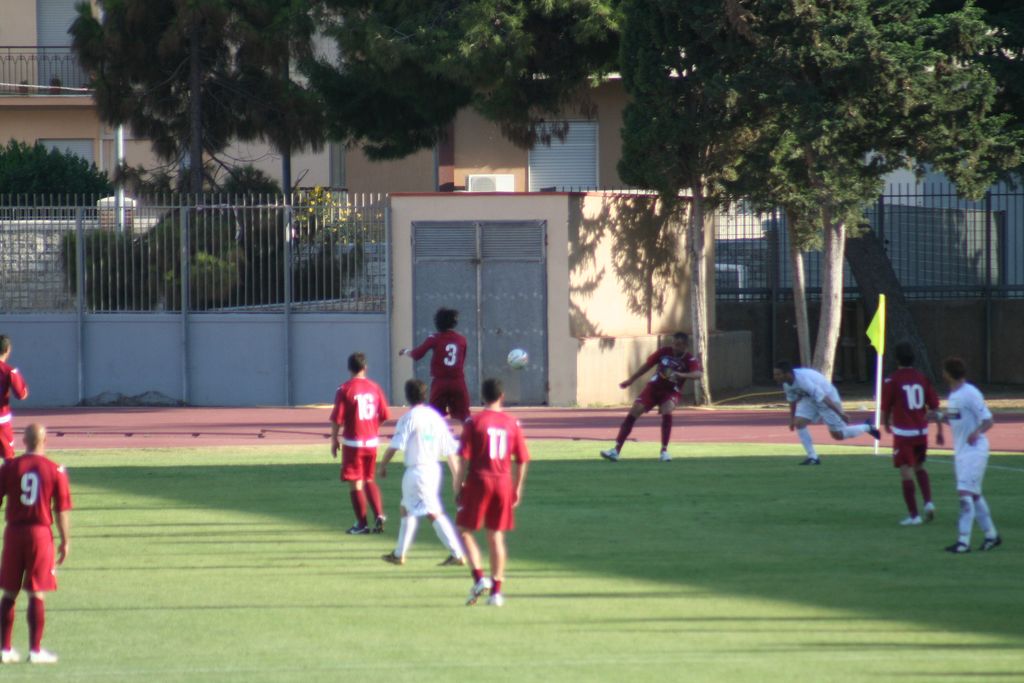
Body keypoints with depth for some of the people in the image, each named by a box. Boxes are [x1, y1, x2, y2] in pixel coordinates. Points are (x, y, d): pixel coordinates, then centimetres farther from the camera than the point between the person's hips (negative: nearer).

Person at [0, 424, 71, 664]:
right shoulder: (55, 470, -3)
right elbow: (62, 509, -3)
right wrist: (65, 541, 5)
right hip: (41, 533, -1)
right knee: (37, 594, 2)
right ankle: (35, 650, 3)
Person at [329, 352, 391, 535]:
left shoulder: (344, 390, -11)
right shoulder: (374, 387, 2)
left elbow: (337, 419, -12)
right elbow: (383, 415, 6)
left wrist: (334, 439, 0)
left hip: (352, 442, -5)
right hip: (371, 441, 5)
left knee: (355, 483, 3)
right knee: (369, 480, 19)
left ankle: (362, 524, 4)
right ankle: (379, 515, 4)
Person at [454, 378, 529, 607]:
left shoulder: (474, 422, -6)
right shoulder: (512, 423, 4)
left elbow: (464, 458, -9)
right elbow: (522, 460, 6)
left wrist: (458, 486, -1)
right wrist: (518, 488, 16)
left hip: (479, 481, -3)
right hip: (504, 483, 3)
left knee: (465, 530, 9)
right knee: (497, 536, 10)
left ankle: (479, 578, -9)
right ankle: (497, 590, 8)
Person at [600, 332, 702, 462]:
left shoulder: (690, 360, -17)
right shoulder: (664, 352, -8)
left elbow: (698, 374, -38)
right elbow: (647, 365, 5)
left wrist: (681, 375, -55)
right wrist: (630, 380, 10)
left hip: (672, 391, -2)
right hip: (654, 387, 2)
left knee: (667, 412, -32)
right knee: (633, 412, -11)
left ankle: (664, 451, -18)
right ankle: (616, 450, -9)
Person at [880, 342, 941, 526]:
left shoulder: (891, 381, -8)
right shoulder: (922, 378, 3)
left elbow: (885, 408, -3)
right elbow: (934, 406, 4)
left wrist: (886, 424, 18)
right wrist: (939, 431, 11)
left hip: (903, 433, -5)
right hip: (922, 431, 5)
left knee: (906, 473, -1)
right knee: (919, 467, 24)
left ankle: (913, 515, -3)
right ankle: (928, 502, 7)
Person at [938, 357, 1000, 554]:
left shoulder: (970, 394, -16)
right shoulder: (953, 395, 12)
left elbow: (988, 420, -17)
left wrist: (977, 432, -36)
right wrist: (940, 416, 3)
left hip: (975, 449, -10)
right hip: (960, 450, 10)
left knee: (965, 493, -15)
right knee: (974, 495, 15)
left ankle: (964, 541, -18)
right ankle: (991, 535, 25)